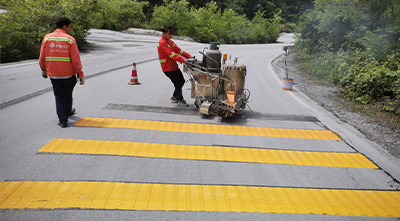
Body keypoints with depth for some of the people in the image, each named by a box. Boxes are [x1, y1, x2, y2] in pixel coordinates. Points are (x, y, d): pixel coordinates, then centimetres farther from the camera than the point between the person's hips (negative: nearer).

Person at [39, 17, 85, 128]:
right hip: (68, 74, -1)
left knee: (59, 96, 9)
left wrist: (44, 70, 18)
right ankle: (67, 111, 43)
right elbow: (76, 60, -12)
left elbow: (42, 57, 3)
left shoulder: (47, 38, 0)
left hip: (53, 74, 1)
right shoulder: (70, 39, -9)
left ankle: (63, 120, 5)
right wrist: (80, 75, -8)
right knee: (67, 94, 20)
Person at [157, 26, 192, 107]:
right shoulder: (162, 43, -16)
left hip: (174, 66, 9)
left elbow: (178, 50, 13)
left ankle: (175, 97, 28)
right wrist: (182, 60, -36)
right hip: (168, 68, -9)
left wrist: (189, 56, 3)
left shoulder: (170, 42, 15)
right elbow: (171, 54, -27)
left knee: (182, 81, 13)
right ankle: (180, 100, 6)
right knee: (178, 83, -7)